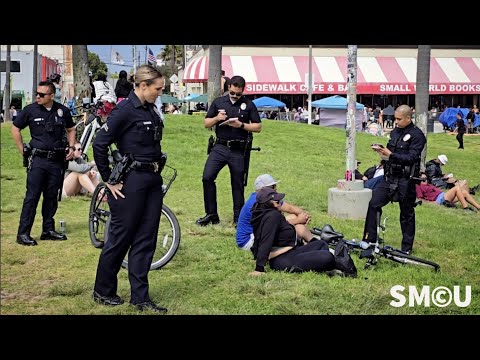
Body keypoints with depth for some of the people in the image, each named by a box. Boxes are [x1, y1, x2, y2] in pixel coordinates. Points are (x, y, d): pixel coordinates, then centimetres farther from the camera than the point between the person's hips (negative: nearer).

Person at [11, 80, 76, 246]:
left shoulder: (62, 110, 3)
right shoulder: (30, 110, -4)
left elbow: (70, 129, 19)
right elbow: (15, 128, 6)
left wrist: (71, 147, 5)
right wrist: (23, 151, 2)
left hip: (57, 160, 3)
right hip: (38, 159, -3)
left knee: (52, 196, 10)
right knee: (32, 196, -6)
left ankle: (48, 230, 20)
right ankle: (23, 233, -3)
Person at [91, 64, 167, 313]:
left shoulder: (151, 110, 11)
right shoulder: (125, 110, -14)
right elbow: (99, 144, -16)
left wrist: (156, 173, 13)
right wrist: (109, 181, -13)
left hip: (152, 181, 8)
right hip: (131, 182, -8)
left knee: (146, 240, 8)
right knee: (120, 238, 4)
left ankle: (140, 297, 15)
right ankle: (102, 291, 21)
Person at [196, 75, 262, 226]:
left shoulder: (249, 104, 2)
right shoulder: (218, 102, 8)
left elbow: (258, 127, 2)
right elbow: (206, 123, 12)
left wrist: (242, 125, -13)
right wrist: (216, 118, -9)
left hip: (238, 150, -1)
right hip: (220, 147, 2)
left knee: (237, 184, 5)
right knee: (207, 177, -12)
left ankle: (238, 218, 16)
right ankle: (211, 214, -1)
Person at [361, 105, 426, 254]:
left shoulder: (417, 135, -10)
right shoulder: (395, 132, 12)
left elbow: (411, 157, -19)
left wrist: (391, 154, -25)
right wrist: (382, 150, -2)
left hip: (406, 180, -7)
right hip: (390, 177, 7)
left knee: (407, 213, 4)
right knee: (373, 204, -1)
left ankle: (407, 247, 16)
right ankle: (369, 240, 6)